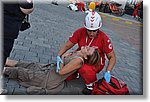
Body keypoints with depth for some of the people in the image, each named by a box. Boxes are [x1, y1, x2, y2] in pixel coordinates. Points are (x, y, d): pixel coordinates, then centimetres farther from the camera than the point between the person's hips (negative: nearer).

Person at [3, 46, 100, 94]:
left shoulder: (78, 60, -26)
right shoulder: (76, 53, -2)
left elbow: (61, 71, -23)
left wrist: (62, 58, -15)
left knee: (19, 71, 6)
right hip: (49, 69, 7)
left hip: (49, 80, -7)